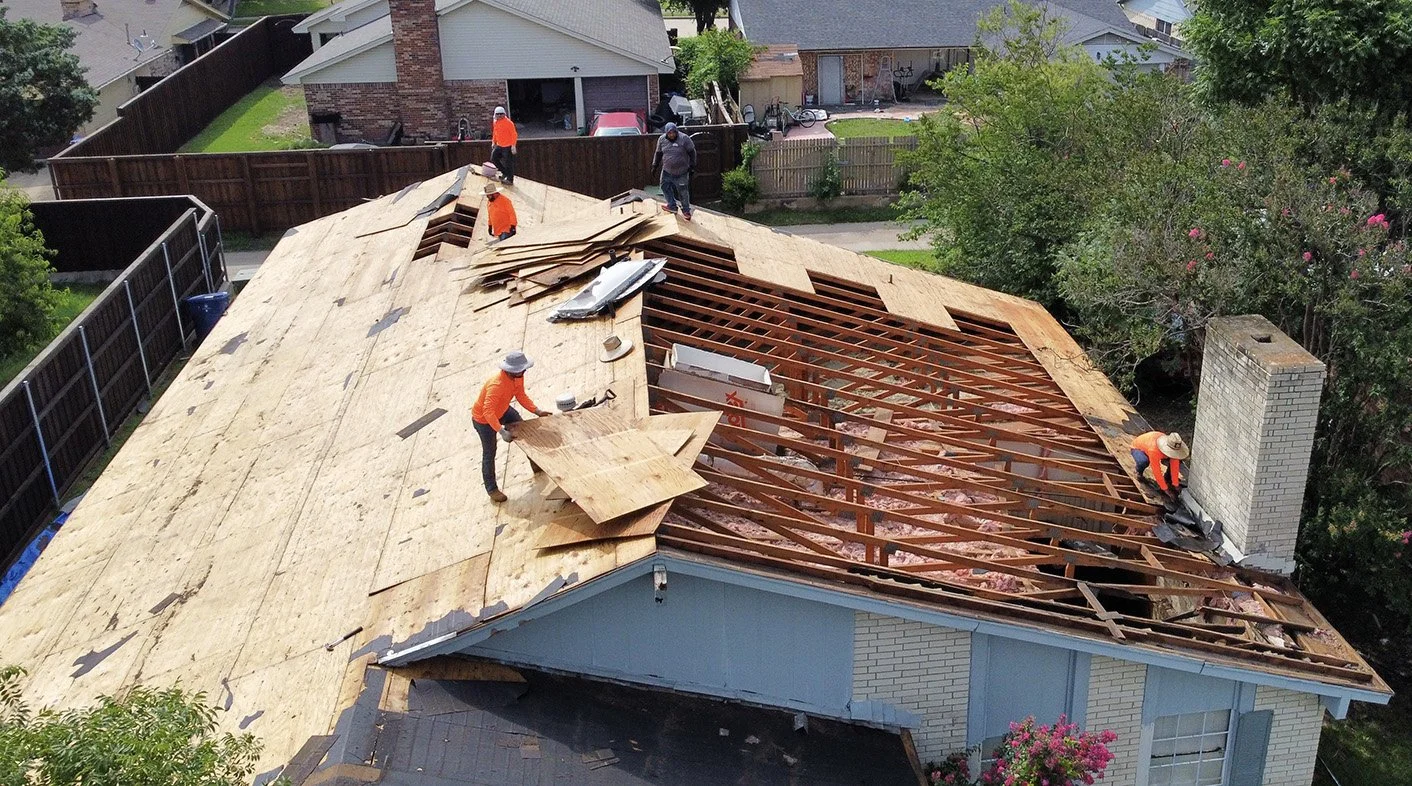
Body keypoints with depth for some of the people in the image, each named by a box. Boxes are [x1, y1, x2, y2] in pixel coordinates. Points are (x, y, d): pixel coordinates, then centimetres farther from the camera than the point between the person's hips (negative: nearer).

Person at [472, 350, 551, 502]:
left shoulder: (518, 376, -17)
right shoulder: (496, 385, -42)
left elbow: (521, 395, -2)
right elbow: (488, 411, -46)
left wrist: (538, 411, -9)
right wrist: (502, 432, -52)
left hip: (502, 410, 8)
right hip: (483, 419, -8)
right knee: (489, 453, 2)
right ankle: (491, 488, 18)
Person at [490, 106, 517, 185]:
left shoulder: (508, 122, -16)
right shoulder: (495, 122, 6)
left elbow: (514, 134, -16)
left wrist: (513, 146, -20)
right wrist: (493, 142, 19)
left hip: (508, 146, -8)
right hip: (499, 146, 8)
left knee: (508, 163, -1)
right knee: (493, 158, 7)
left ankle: (510, 180, 12)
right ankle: (505, 173, 22)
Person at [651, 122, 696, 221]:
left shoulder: (684, 139, -15)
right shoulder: (662, 140, -3)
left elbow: (692, 152, -7)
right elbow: (658, 153, 11)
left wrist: (692, 166, -8)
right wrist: (655, 165, 13)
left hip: (681, 172, -4)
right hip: (667, 171, 4)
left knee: (683, 191, 2)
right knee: (665, 186, 10)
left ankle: (686, 211, 17)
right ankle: (672, 206, 28)